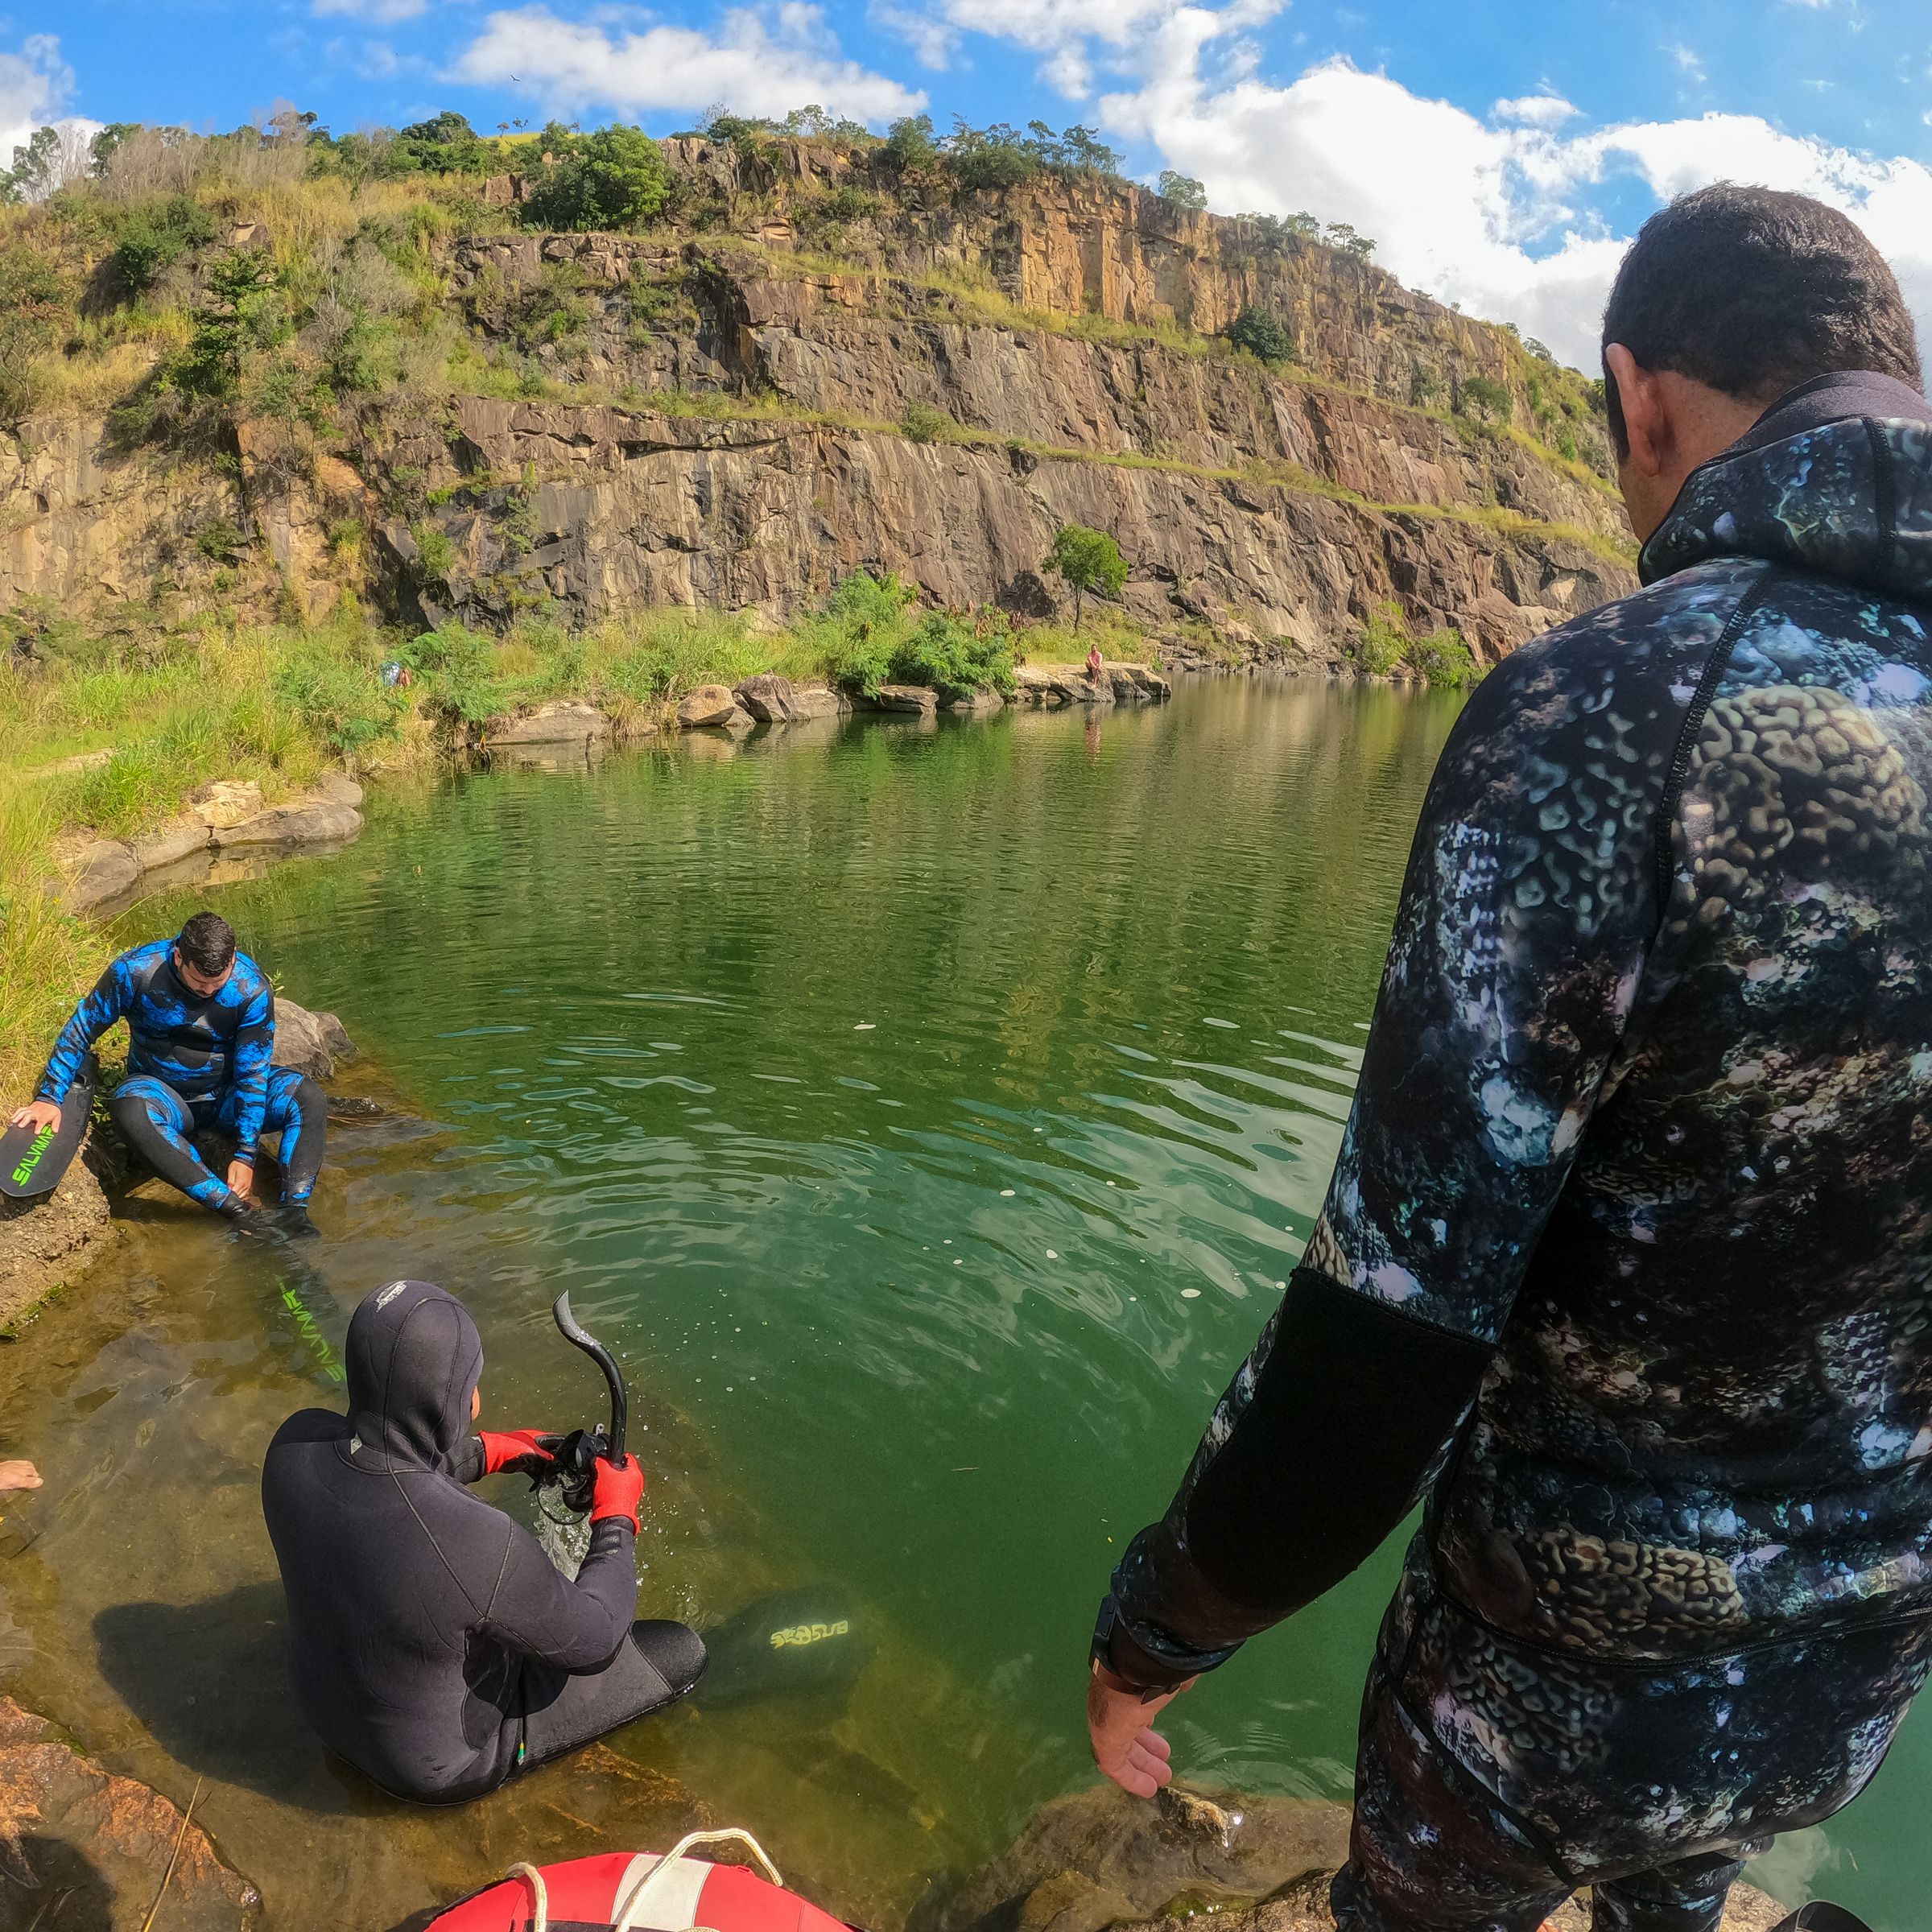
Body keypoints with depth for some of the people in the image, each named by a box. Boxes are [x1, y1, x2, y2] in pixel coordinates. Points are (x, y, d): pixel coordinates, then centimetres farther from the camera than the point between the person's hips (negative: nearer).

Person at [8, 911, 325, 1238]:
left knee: (309, 1098, -30)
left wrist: (245, 1156, -20)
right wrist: (49, 1097, -9)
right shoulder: (135, 971, -17)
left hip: (228, 1094, 0)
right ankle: (238, 1209, -44)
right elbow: (81, 1029, -3)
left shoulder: (253, 989, -18)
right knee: (128, 1109, -39)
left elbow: (252, 1073, -16)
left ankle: (294, 1211, -39)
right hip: (163, 1091, 0)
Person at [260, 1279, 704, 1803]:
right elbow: (594, 1641, -23)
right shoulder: (478, 1544, -42)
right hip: (441, 1761, -6)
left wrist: (485, 1452, 3)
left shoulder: (296, 1442, -24)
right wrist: (617, 1519, -9)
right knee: (683, 1653, 4)